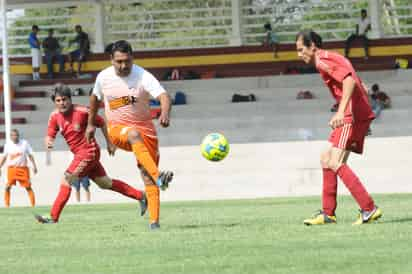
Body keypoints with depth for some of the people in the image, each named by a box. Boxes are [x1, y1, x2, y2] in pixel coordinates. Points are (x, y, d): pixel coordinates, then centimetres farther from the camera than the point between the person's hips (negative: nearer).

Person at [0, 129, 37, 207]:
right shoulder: (8, 144, 4)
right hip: (11, 168, 1)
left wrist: (34, 166, -3)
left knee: (28, 187, -2)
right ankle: (7, 205, 3)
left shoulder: (24, 143, 0)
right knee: (8, 187, -7)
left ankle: (33, 204, 4)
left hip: (23, 168, -1)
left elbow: (30, 155, 4)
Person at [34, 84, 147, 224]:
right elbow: (50, 135, -2)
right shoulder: (54, 116, -1)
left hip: (89, 151, -7)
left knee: (67, 179, -17)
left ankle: (53, 217, -15)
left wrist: (109, 143, 4)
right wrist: (48, 142, -27)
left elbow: (101, 123, -4)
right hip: (79, 153, 7)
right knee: (105, 183, 17)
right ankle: (140, 196, 30)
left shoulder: (82, 112, -17)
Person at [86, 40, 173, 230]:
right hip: (117, 128, 0)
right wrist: (91, 124, 25)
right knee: (134, 135, -38)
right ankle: (158, 177, -54)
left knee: (147, 176, -7)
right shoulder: (103, 77, -3)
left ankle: (154, 220, -3)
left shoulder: (143, 77, -14)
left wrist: (165, 113, -51)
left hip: (144, 126, 0)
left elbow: (163, 96, -29)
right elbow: (95, 98, 19)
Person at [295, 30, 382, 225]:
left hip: (353, 115, -11)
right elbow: (361, 87, 23)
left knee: (336, 164, -15)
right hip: (361, 115, 11)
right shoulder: (331, 58, 21)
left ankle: (369, 209, -19)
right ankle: (328, 213, 15)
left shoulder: (323, 61, -9)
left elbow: (349, 80, -25)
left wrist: (341, 111, -33)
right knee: (327, 160, 13)